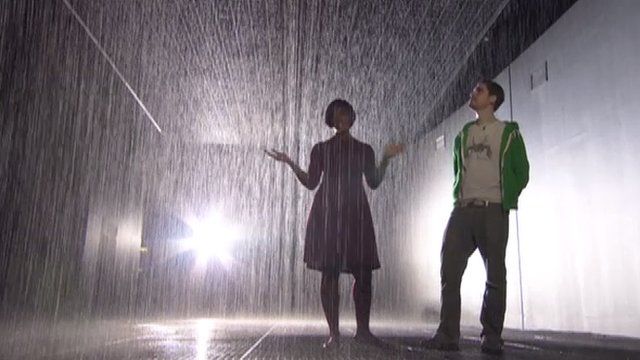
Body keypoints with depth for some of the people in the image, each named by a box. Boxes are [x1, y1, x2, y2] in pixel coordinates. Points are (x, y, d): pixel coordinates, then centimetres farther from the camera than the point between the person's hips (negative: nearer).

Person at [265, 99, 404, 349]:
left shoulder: (364, 150, 16)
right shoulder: (321, 149, 13)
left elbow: (374, 183, 9)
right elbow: (311, 183, 8)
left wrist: (386, 159, -1)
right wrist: (290, 163, -3)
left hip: (356, 214, 2)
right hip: (326, 214, -1)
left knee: (364, 272, -5)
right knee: (330, 273, -6)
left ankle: (363, 330, 7)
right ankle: (333, 333, 0)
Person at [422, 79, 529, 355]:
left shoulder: (509, 132, 6)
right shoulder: (464, 134, 18)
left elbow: (521, 173, 5)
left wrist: (505, 201, -1)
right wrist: (459, 197, 13)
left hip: (493, 211, -3)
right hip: (462, 209, 4)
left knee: (495, 276, 0)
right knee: (449, 271, -6)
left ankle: (491, 338, 9)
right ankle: (447, 335, -1)